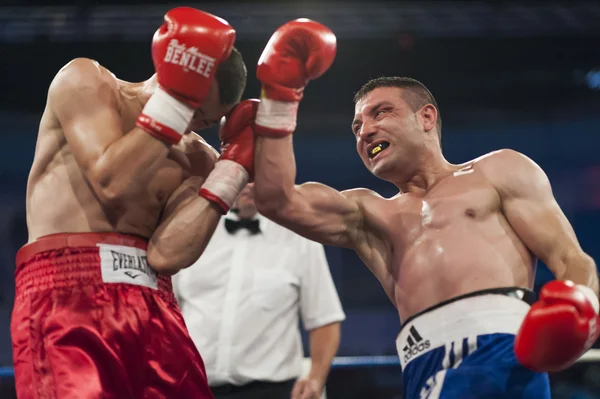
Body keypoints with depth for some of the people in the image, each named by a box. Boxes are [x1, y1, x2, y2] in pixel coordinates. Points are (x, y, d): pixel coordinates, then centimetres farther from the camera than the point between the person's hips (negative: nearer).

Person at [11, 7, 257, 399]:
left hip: (150, 305, 5)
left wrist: (233, 165, -2)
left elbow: (167, 254, -4)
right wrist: (176, 101, -10)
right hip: (67, 293, -4)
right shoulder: (84, 80, 7)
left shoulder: (197, 160, 14)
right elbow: (111, 183, -9)